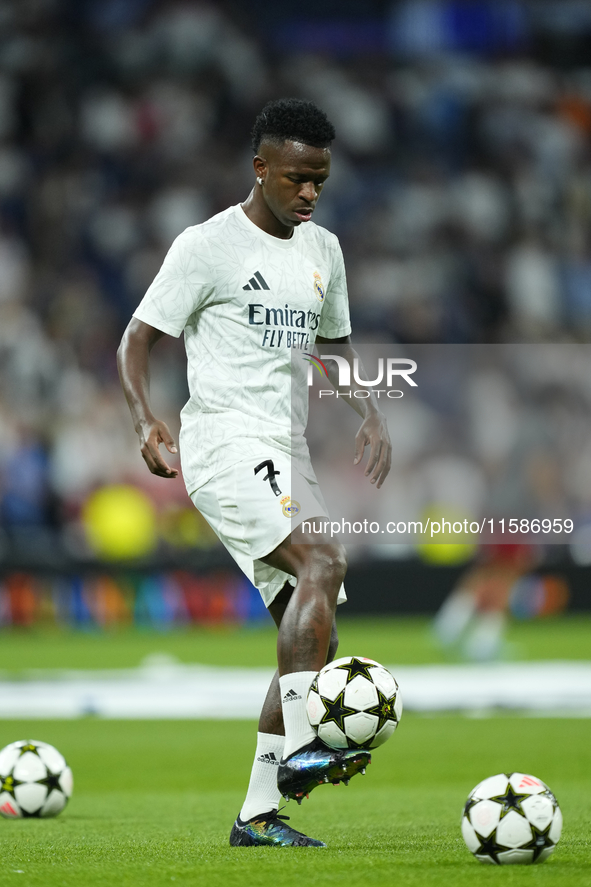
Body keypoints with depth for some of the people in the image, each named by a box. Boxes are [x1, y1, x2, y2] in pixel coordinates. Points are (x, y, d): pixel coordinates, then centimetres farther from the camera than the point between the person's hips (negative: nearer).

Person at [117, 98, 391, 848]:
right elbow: (137, 340, -5)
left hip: (287, 454, 8)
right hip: (223, 443, -8)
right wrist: (144, 421, -22)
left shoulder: (322, 251, 15)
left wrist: (370, 414, 11)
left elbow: (336, 343, 28)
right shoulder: (209, 245, -6)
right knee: (323, 564, -29)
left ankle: (258, 813, 8)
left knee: (313, 633, 2)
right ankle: (300, 748, -33)